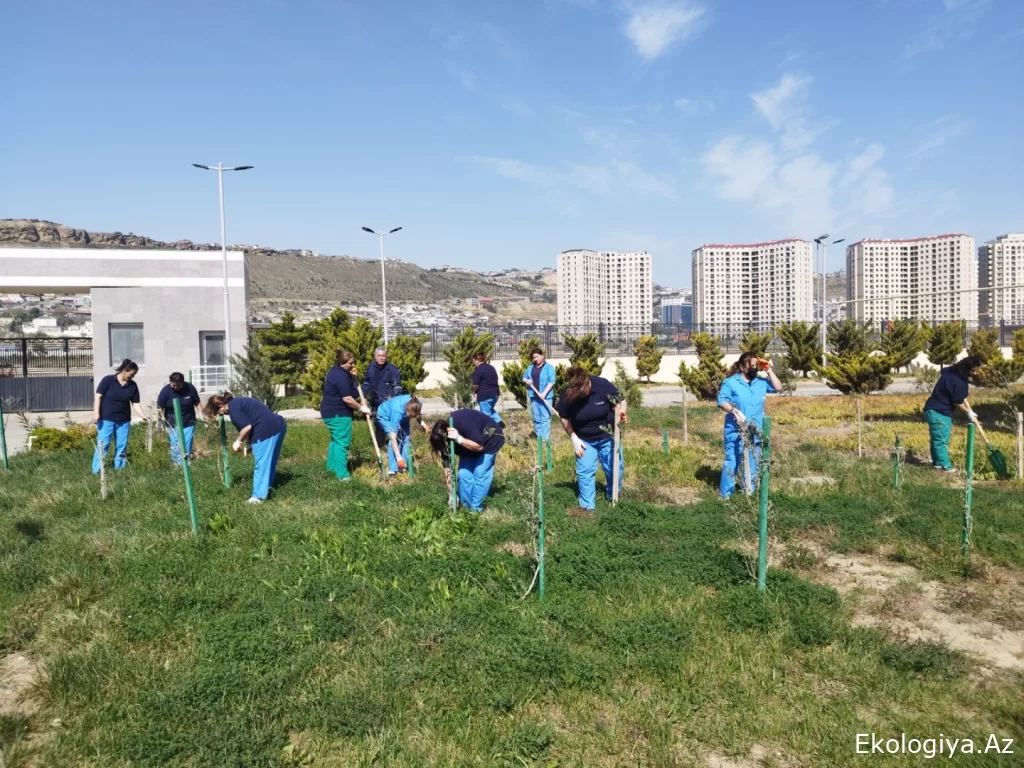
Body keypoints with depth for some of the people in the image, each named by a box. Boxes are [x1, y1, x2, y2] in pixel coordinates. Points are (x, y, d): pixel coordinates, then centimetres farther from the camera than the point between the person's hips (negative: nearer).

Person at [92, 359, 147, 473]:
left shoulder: (133, 386, 4)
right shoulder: (108, 380, -7)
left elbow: (135, 403, 4)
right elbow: (98, 396, -8)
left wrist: (143, 416, -9)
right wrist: (96, 413, -16)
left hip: (123, 421, 4)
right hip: (106, 419, -4)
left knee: (122, 447, 8)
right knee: (102, 445, -4)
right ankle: (96, 471, 1)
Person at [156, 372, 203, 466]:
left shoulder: (190, 388, -10)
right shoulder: (166, 390, -13)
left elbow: (197, 402, 2)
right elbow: (159, 407, -10)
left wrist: (201, 414, -4)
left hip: (188, 423, 1)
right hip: (173, 425, -1)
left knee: (187, 446, 3)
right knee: (175, 447, 0)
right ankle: (177, 465, 11)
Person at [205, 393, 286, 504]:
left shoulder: (233, 408, -8)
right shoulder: (238, 402, 22)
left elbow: (247, 427, -15)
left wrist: (239, 442, 0)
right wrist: (248, 443, 24)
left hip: (267, 430, -10)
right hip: (278, 425, 10)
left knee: (261, 463, -3)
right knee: (269, 461, 18)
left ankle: (259, 496, 1)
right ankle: (265, 490, 28)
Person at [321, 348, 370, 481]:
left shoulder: (337, 371, 10)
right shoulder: (341, 377, -22)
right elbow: (347, 399, -24)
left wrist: (352, 377, 8)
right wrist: (361, 408, -12)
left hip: (331, 411, 11)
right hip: (338, 413, -11)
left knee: (336, 440, 21)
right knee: (342, 443, -8)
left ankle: (332, 466, 30)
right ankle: (342, 474, -8)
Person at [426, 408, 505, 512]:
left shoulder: (463, 424, -40)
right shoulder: (443, 436, -19)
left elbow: (479, 446, -33)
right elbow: (447, 464, -13)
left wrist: (459, 439, -44)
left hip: (489, 441, -6)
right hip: (469, 442, 6)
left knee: (480, 474, -11)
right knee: (463, 473, -2)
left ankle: (476, 508, -1)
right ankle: (465, 505, 13)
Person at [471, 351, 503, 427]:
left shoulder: (478, 370, -12)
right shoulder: (491, 367, 12)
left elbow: (476, 385, -14)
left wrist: (474, 391, 5)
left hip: (484, 395, -8)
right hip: (495, 393, 8)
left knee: (486, 415, 2)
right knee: (491, 409, 26)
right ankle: (499, 422, 10)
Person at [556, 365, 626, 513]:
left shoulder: (602, 385, -25)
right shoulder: (567, 395, -22)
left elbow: (620, 402, -11)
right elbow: (564, 418, -6)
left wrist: (621, 412, -34)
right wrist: (574, 439, -12)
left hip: (607, 436, 0)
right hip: (585, 440, 0)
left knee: (615, 468, 10)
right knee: (585, 471, -3)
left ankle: (613, 498, 35)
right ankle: (587, 506, 10)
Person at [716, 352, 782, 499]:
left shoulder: (761, 381, 8)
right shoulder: (730, 382, -7)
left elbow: (778, 388, 7)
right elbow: (722, 401, -11)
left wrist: (769, 371, 1)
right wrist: (735, 411, -26)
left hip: (755, 432, 5)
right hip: (736, 431, -5)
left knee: (753, 464, 13)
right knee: (732, 462, -3)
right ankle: (725, 494, 4)